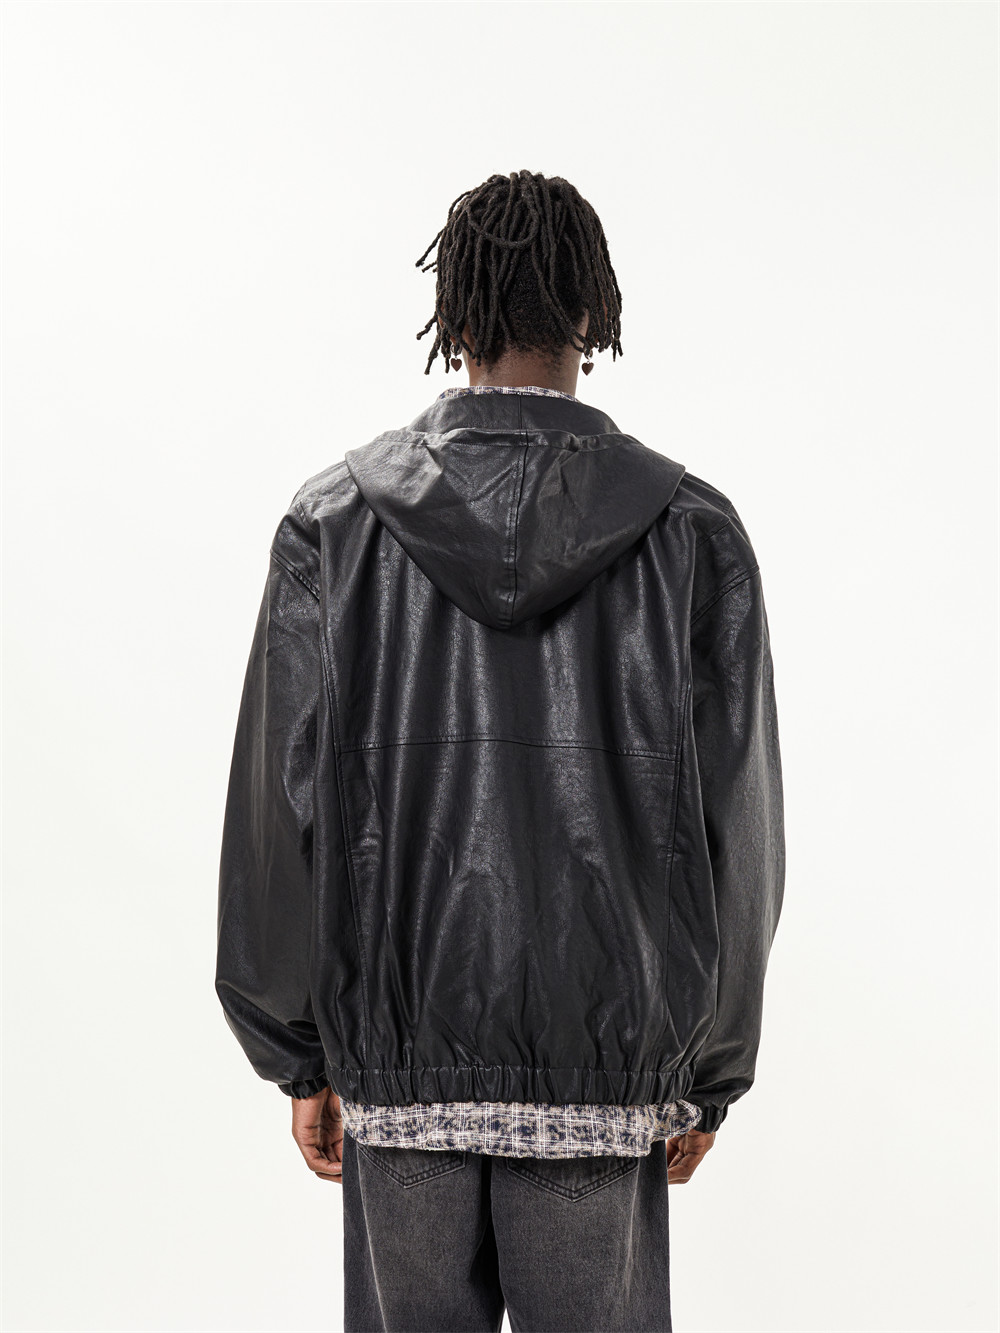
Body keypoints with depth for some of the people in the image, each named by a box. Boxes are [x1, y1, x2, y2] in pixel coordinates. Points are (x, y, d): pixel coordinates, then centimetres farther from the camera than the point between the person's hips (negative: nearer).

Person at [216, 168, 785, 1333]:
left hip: (400, 1060, 1)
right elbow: (734, 827, -2)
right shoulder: (693, 531, -3)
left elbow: (283, 802, -1)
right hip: (603, 1071, 0)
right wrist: (707, 1075, 8)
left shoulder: (332, 518, -2)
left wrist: (303, 1058, 8)